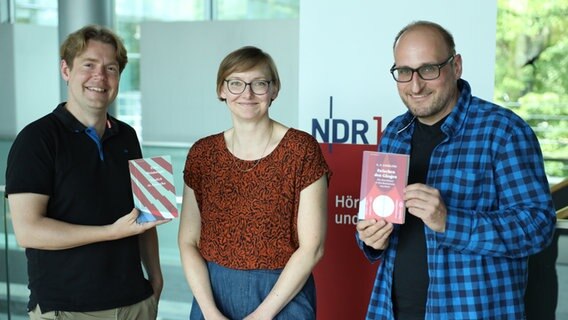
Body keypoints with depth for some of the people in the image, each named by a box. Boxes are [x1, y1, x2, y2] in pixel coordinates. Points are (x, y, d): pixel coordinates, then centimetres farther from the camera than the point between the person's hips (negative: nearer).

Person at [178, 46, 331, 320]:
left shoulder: (301, 149, -9)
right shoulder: (202, 153, 1)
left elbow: (312, 247, -11)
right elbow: (189, 242, 0)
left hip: (283, 295, -3)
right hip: (214, 291, 3)